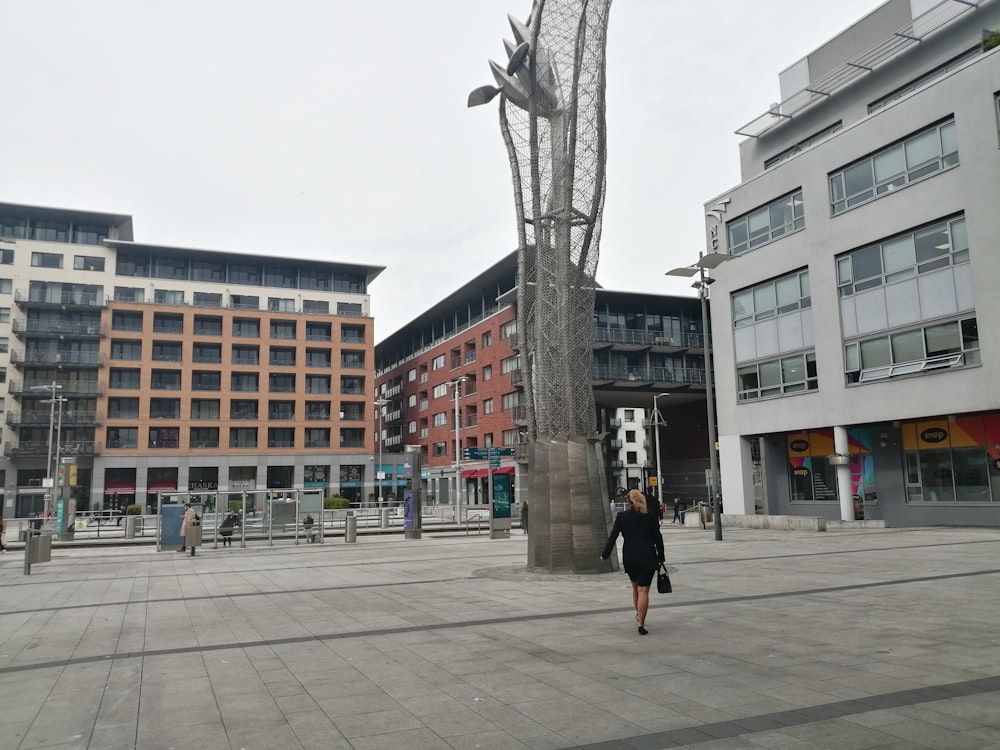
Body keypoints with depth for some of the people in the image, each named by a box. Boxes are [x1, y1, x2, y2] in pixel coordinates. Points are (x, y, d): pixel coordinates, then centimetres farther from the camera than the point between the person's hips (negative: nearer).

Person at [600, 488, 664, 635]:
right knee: (643, 590, -2)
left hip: (629, 558, 1)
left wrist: (605, 555, 9)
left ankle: (639, 615, 35)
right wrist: (661, 556, 11)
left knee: (635, 587, 22)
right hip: (648, 557, -1)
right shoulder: (651, 515, 0)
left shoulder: (622, 516, 0)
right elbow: (658, 537, 2)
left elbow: (613, 537, 0)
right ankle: (641, 623, -6)